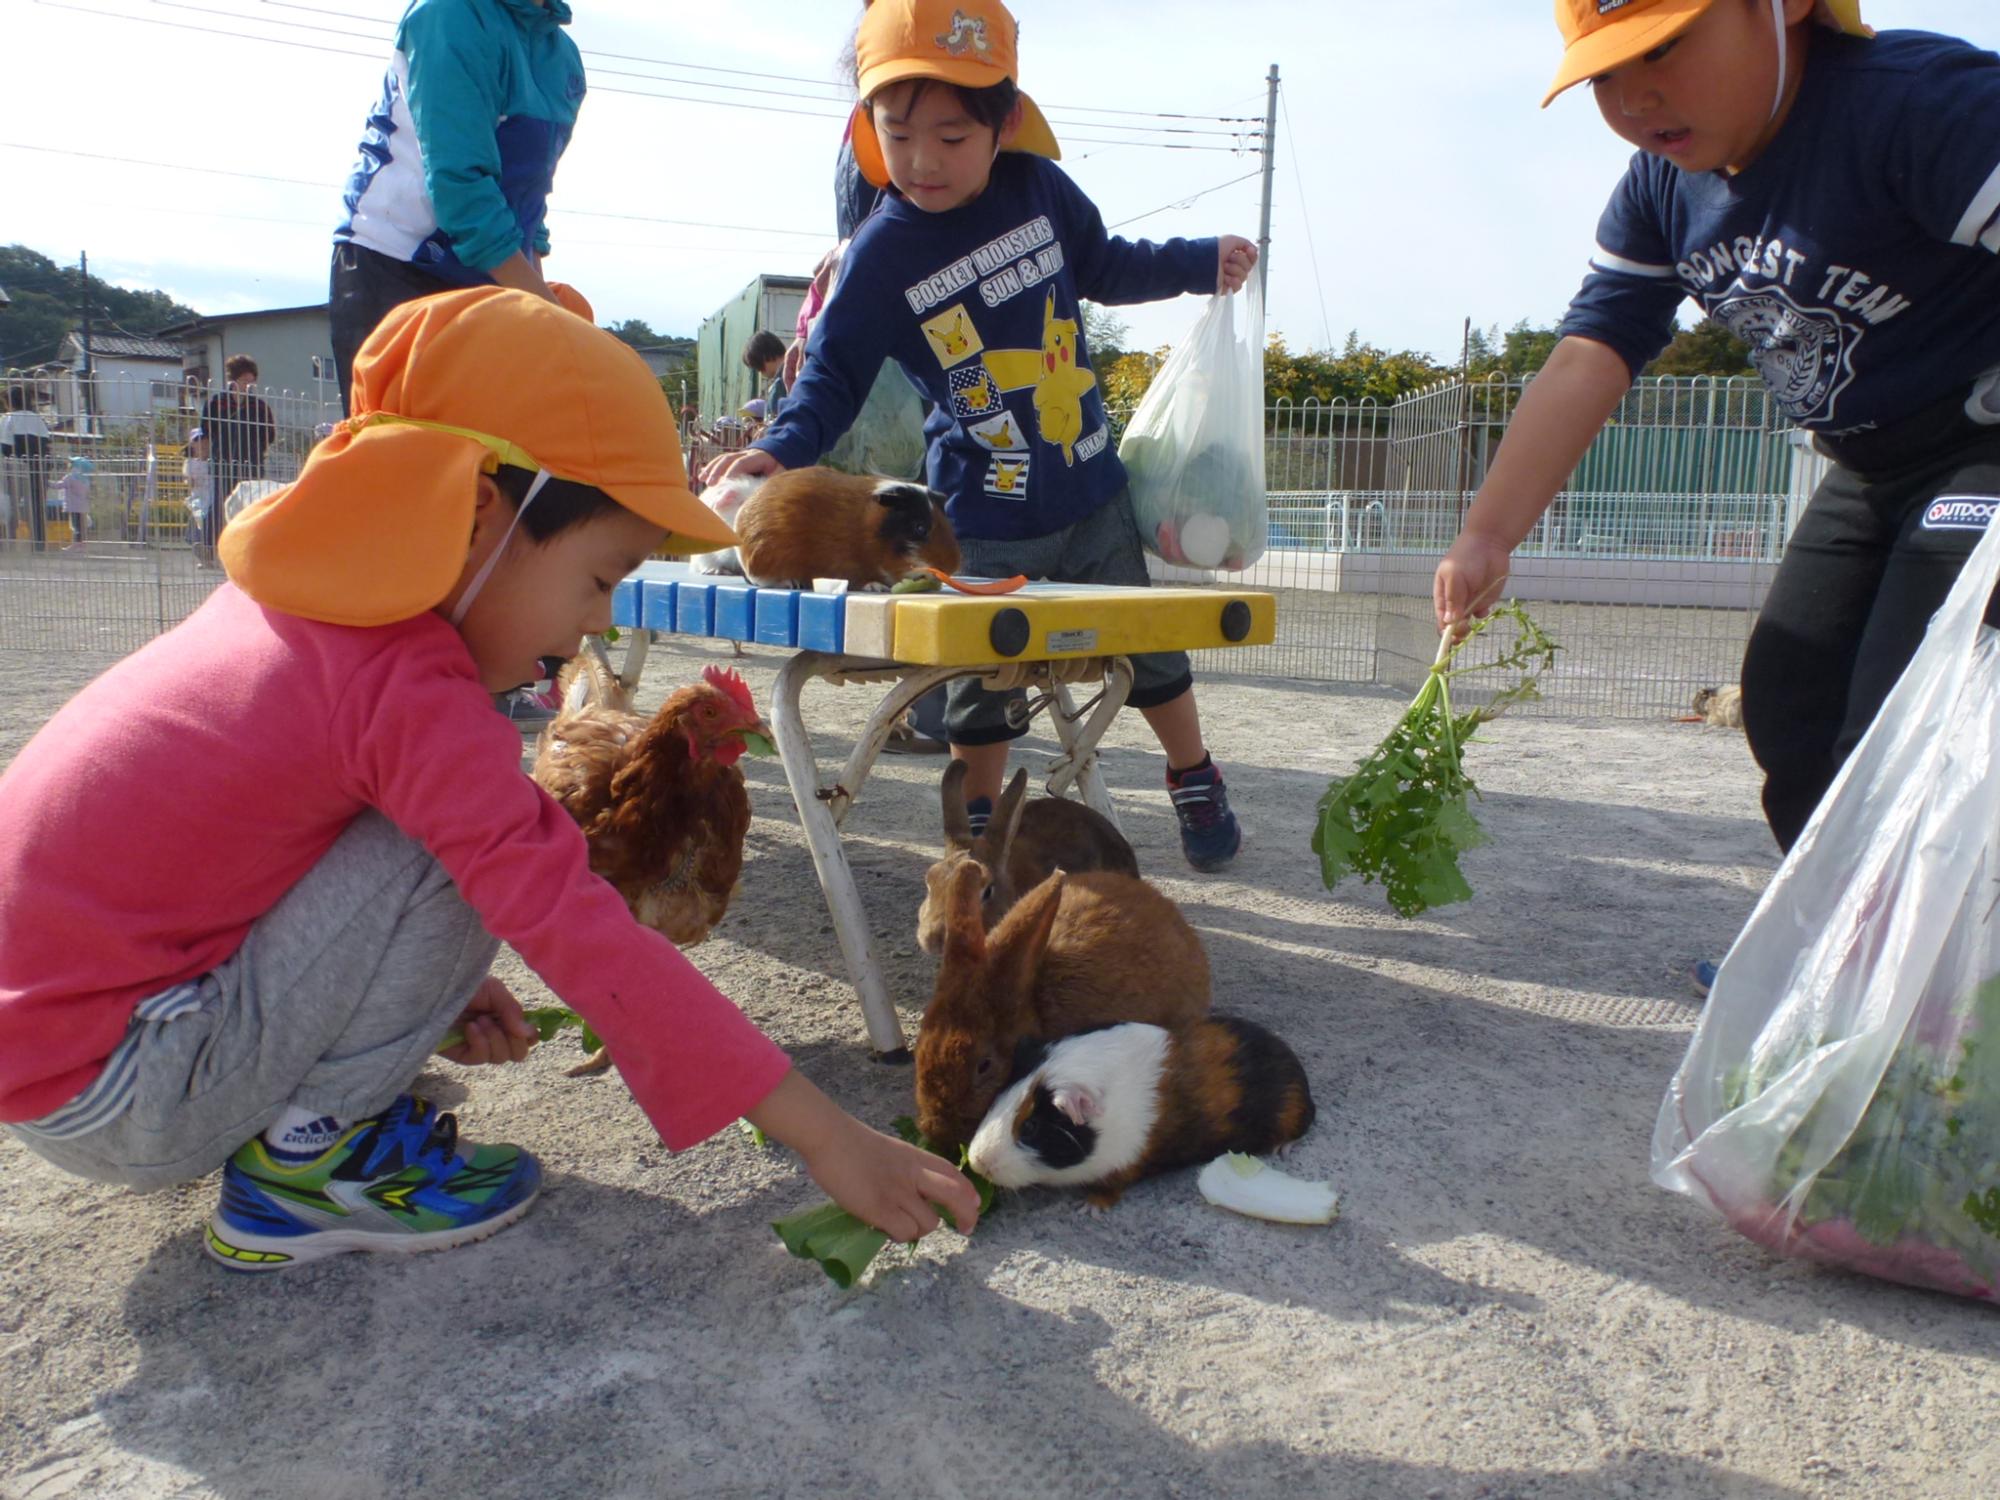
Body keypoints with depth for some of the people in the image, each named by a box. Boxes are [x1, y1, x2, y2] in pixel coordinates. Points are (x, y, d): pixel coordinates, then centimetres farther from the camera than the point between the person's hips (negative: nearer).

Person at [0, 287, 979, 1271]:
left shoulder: (293, 598, 3)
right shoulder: (409, 691, -25)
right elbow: (579, 933, -29)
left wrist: (428, 984, 8)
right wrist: (822, 1135, -26)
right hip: (103, 1098, -9)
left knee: (459, 826, 11)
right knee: (465, 853, -20)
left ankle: (309, 1121, 11)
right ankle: (305, 1165, -5)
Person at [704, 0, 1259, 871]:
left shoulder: (1039, 187, -2)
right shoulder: (880, 257, -12)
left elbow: (1105, 267, 17)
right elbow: (834, 375, -9)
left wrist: (1200, 262, 14)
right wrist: (779, 450, -25)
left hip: (1091, 492, 4)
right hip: (986, 519, -3)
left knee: (1147, 644, 15)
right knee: (982, 681, 5)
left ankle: (1196, 781, 38)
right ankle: (979, 828, 26)